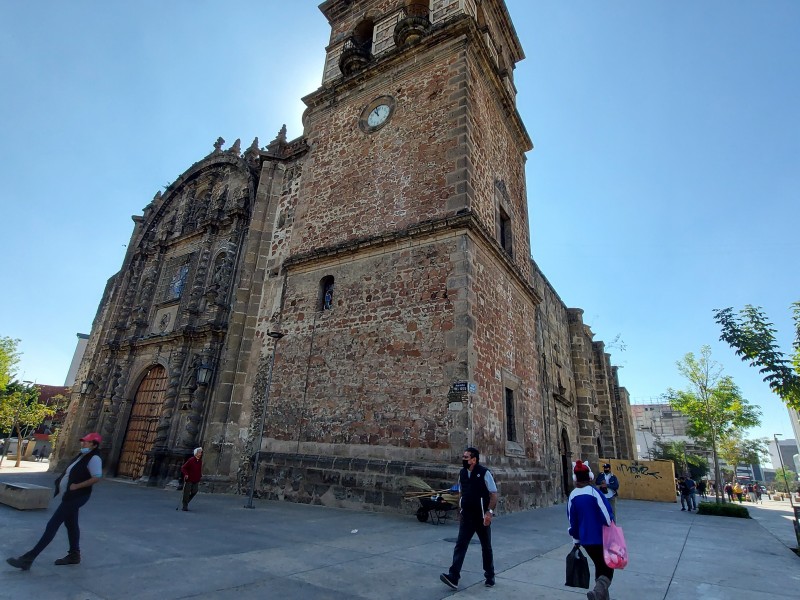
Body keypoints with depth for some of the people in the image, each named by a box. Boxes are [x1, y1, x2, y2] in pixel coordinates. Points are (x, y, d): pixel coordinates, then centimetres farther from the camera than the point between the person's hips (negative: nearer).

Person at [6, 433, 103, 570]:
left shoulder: (94, 458, -21)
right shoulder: (82, 456, 11)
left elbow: (96, 477, -28)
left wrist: (76, 486, -22)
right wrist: (61, 480, 6)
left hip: (76, 497, -10)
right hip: (70, 496, 10)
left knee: (52, 525, -6)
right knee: (71, 525, 17)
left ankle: (28, 558, 0)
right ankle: (74, 555, 29)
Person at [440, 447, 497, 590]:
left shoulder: (484, 473, -15)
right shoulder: (462, 473, 3)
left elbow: (494, 494, -14)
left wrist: (489, 512, -20)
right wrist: (461, 509, 13)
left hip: (481, 517, -4)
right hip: (466, 517, 4)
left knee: (486, 547, 13)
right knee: (460, 545, -4)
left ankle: (490, 576, 31)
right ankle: (453, 577, -5)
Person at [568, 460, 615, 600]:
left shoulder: (572, 497, -4)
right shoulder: (594, 492, -19)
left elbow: (572, 522, 3)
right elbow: (607, 515, -15)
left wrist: (576, 541, 15)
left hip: (585, 540, 4)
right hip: (601, 538, -4)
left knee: (599, 566, 24)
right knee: (607, 568, 7)